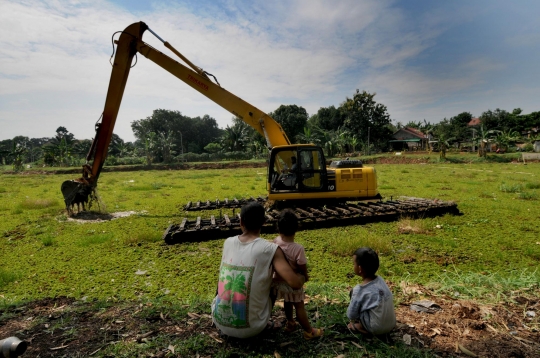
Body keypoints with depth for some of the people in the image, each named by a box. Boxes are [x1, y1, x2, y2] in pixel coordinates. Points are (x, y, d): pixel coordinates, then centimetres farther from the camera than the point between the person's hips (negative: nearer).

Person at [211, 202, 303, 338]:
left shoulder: (228, 242, -2)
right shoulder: (271, 249, -15)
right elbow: (295, 284, -18)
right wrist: (303, 276, 5)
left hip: (219, 322, 3)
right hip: (250, 328, -3)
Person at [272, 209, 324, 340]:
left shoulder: (274, 243, -16)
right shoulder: (298, 248, -31)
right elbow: (302, 267, -18)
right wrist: (305, 277, 2)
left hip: (279, 281, 5)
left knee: (287, 302, 28)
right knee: (299, 306, 14)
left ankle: (290, 323, 49)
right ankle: (309, 331, 32)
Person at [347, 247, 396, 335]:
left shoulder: (359, 289, -20)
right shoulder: (380, 279, -3)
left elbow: (351, 315, -8)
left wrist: (354, 321, 14)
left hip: (376, 329, -6)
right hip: (391, 325, 6)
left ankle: (361, 326, 5)